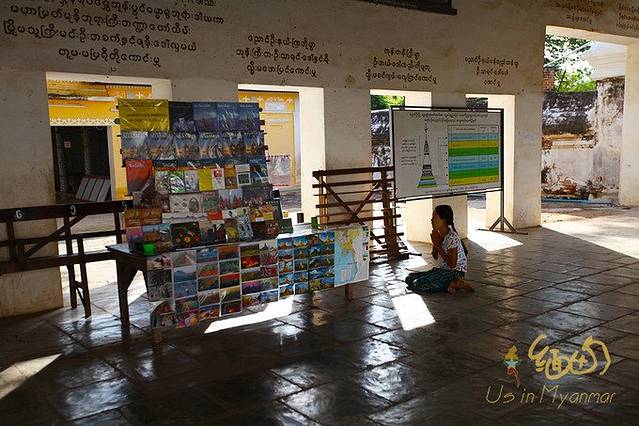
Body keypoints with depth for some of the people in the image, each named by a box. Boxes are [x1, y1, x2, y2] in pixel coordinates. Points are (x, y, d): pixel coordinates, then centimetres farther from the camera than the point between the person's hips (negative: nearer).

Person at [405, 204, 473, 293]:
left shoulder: (452, 238, -20)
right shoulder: (439, 234, 6)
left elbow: (452, 264, -22)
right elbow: (435, 257, 14)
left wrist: (438, 245, -18)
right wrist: (435, 243, -5)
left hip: (454, 273, -9)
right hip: (441, 270, 9)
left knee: (417, 285, -22)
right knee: (410, 279, 1)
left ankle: (454, 284, -11)